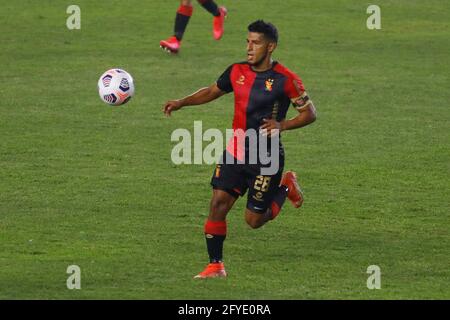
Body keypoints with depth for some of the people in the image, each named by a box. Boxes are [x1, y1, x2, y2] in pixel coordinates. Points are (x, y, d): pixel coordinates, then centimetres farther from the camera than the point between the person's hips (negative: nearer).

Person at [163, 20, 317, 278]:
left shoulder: (285, 80, -13)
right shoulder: (237, 72, 2)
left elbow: (310, 113, -6)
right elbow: (211, 92, 18)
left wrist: (282, 125, -21)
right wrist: (181, 103, 5)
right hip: (236, 152, 4)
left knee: (254, 220, 1)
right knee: (218, 203, -8)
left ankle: (286, 187, 28)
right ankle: (216, 265, 2)